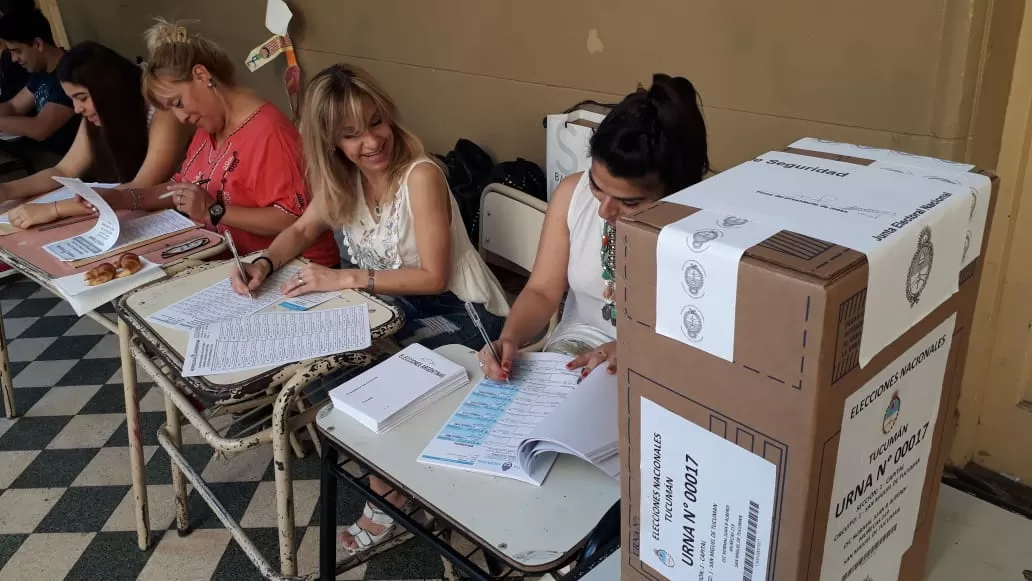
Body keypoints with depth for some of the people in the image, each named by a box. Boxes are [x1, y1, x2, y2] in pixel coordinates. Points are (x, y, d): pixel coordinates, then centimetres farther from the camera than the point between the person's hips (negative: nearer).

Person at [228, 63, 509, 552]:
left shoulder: (421, 175, -23)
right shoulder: (344, 177, -2)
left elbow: (433, 277, -23)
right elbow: (302, 230, 12)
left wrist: (347, 279, -26)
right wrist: (263, 264, -8)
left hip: (462, 313, -7)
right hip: (397, 304, 7)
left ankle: (387, 494, 3)